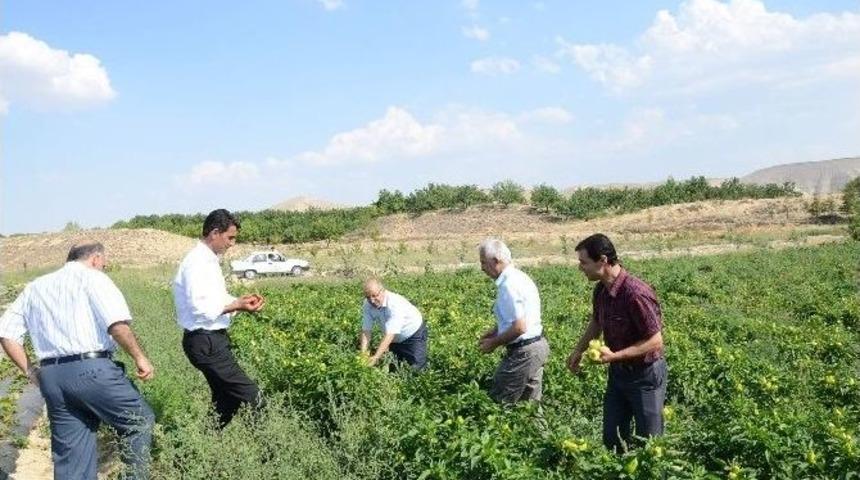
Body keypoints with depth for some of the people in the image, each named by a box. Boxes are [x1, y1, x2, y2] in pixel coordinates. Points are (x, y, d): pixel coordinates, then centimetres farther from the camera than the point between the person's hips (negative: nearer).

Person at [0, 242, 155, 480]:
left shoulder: (34, 287, 21)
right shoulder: (92, 278, 1)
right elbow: (117, 324, -14)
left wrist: (30, 371, 18)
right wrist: (139, 357, -5)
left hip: (50, 377, 6)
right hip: (93, 369, -6)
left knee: (70, 455, 11)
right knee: (139, 420, 13)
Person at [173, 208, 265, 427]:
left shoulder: (209, 260, 13)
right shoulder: (197, 263, -17)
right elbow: (201, 309, -23)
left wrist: (240, 300, 5)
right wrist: (237, 306, -19)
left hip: (213, 339, 10)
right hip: (205, 342, -10)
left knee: (226, 400, 16)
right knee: (250, 395, -11)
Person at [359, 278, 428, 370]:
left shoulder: (395, 304, -37)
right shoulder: (367, 305, -18)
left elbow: (390, 334, -41)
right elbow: (366, 331, -17)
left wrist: (376, 357, -46)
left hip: (415, 335, -6)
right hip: (396, 339, 6)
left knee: (416, 368, -11)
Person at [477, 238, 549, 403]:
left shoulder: (508, 286, -21)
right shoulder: (520, 276, 10)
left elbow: (519, 328, -24)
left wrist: (494, 343, -13)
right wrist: (495, 330, 13)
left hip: (523, 352, -10)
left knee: (499, 402, -1)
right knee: (532, 402, 15)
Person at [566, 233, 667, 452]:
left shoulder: (636, 293, -29)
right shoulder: (601, 289, -3)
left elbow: (655, 341, -24)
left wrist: (614, 356, -28)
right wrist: (578, 350, 9)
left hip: (645, 375, -8)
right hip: (618, 372, 8)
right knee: (612, 438, 16)